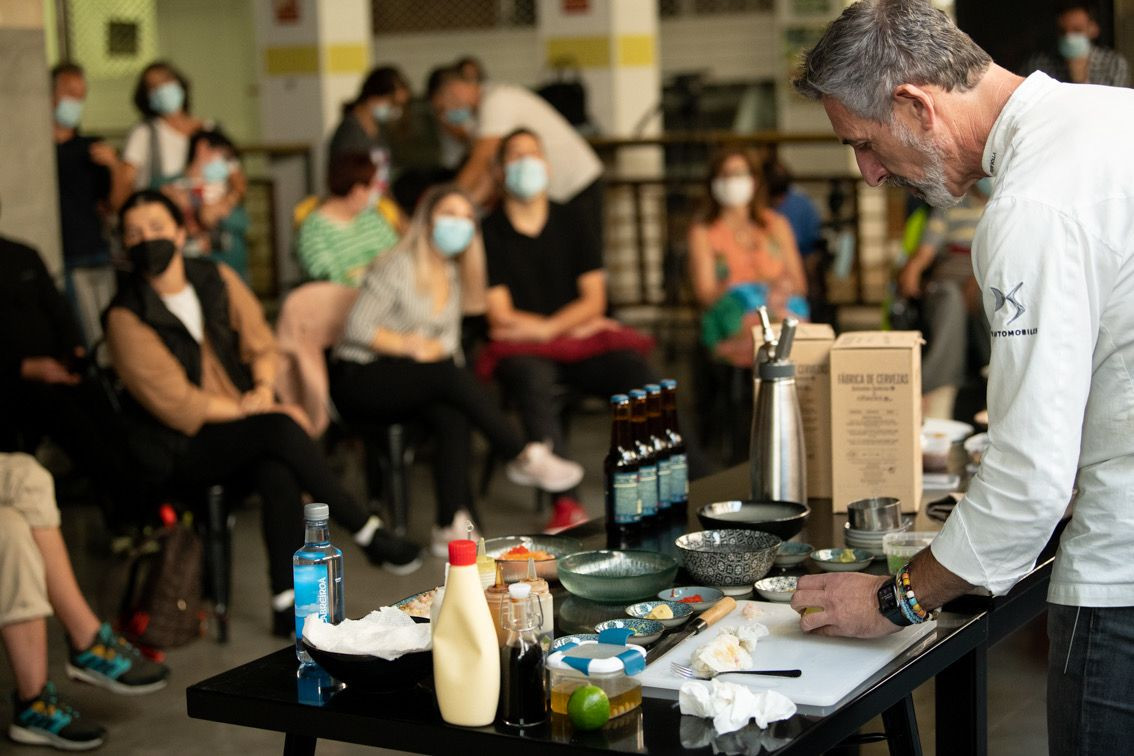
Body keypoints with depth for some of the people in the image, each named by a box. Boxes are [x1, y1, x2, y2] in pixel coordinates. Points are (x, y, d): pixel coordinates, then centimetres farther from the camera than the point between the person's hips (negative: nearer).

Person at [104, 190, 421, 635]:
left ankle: (287, 605, -32)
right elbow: (176, 404, -15)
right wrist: (258, 412, -16)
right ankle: (368, 534, -17)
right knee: (280, 430, -30)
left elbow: (260, 344, 9)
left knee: (278, 472, -31)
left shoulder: (218, 279, 3)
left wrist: (264, 389, -13)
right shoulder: (127, 317, -12)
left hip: (239, 426, 4)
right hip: (177, 452, -4)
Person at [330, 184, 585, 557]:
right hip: (358, 381, -7)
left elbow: (448, 341, 15)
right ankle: (523, 457, -24)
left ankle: (452, 525, -33)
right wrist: (412, 345, -14)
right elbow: (357, 328, -15)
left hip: (406, 385, 7)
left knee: (452, 415, -28)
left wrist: (437, 349, -7)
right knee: (450, 373, -32)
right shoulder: (399, 267, -10)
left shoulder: (453, 275, 14)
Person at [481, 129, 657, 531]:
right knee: (533, 379, -38)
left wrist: (546, 328, -11)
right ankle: (565, 504, -42)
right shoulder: (489, 234, 2)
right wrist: (574, 323, 1)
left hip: (583, 340, 4)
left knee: (640, 373, -25)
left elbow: (594, 299, 6)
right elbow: (500, 316, -3)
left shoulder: (572, 226, 14)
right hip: (521, 349, -3)